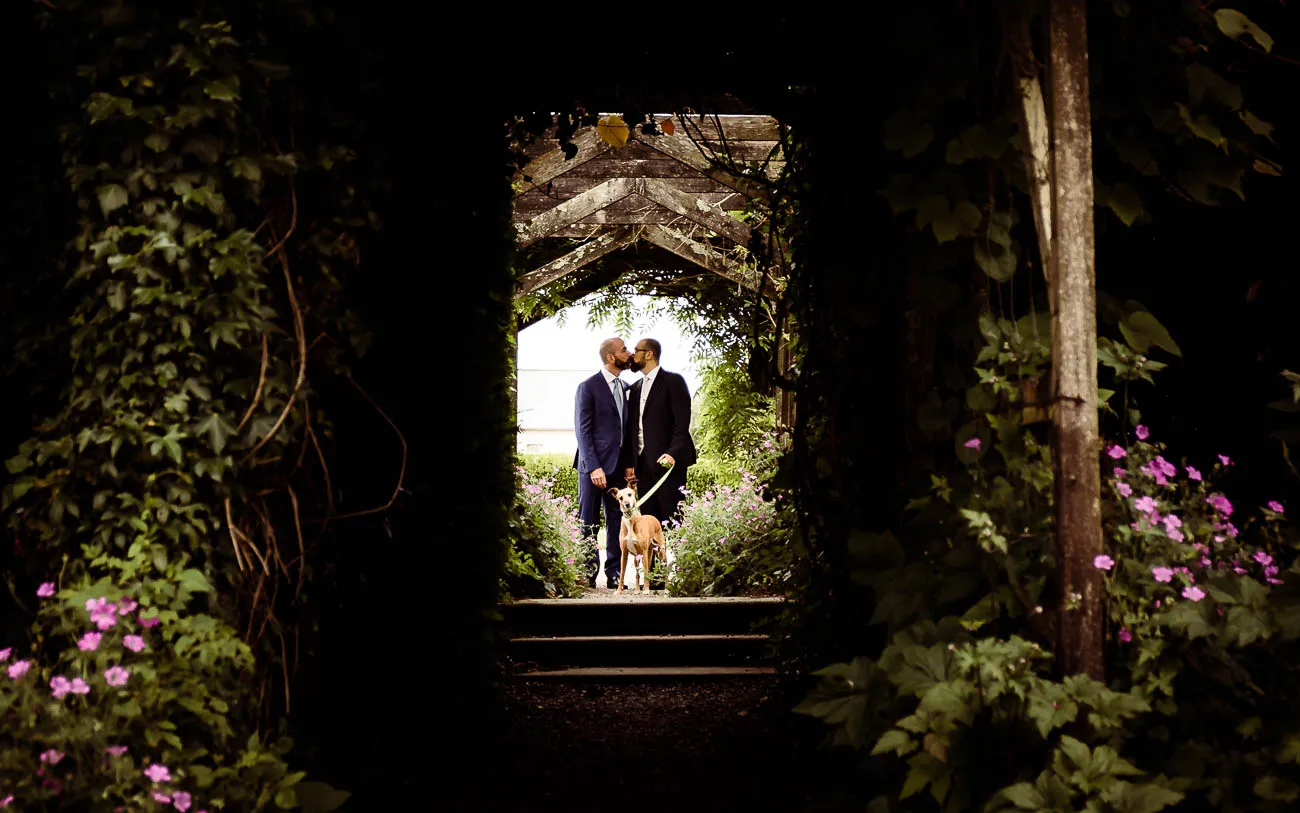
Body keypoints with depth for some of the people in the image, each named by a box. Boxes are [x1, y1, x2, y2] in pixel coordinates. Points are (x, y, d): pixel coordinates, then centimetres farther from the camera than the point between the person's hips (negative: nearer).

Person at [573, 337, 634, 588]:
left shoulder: (626, 388, 12)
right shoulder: (588, 388, -6)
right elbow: (583, 430, -9)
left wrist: (630, 464, 5)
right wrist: (593, 467, -16)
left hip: (619, 465, 6)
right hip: (593, 465, -6)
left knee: (617, 521, 7)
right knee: (588, 523, 0)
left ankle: (614, 574, 12)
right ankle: (587, 575, 5)